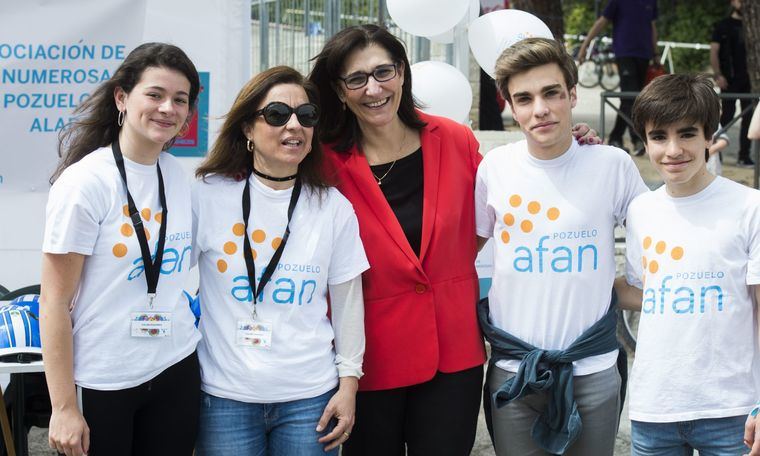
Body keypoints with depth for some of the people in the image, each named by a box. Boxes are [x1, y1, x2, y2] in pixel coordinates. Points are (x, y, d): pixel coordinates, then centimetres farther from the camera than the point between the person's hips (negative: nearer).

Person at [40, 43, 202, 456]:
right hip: (102, 384, -5)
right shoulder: (84, 182, -13)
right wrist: (64, 406, -14)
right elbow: (54, 302, -12)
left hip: (176, 374, 5)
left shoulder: (181, 179, 4)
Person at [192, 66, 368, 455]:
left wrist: (348, 384, 5)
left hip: (310, 397, 1)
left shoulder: (334, 207, 3)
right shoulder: (208, 195, -2)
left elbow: (347, 302, 8)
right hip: (225, 396, -1)